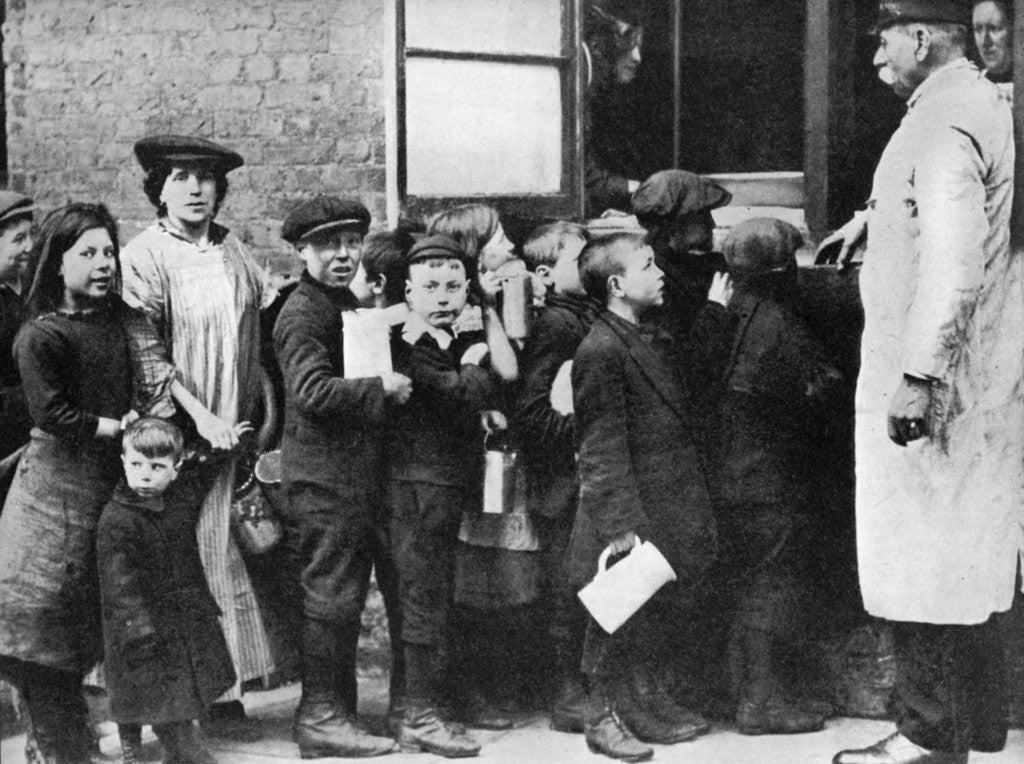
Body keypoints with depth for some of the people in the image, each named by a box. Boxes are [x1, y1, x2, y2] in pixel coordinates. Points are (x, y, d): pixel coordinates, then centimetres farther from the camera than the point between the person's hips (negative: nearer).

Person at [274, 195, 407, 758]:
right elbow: (313, 391, -24)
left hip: (360, 473, 9)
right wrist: (382, 387, -19)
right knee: (332, 596, -5)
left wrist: (392, 382, 13)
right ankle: (322, 717, 3)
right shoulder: (303, 313, -13)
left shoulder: (348, 305, 17)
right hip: (325, 476, -9)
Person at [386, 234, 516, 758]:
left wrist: (489, 310, 0)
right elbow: (469, 395, -21)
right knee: (424, 596, -6)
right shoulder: (401, 347, -11)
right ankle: (419, 718, -2)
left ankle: (421, 710, 21)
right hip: (418, 479, -8)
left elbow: (507, 373, -6)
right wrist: (473, 362, -2)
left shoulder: (462, 342, 13)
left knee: (434, 596, 13)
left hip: (452, 482, 8)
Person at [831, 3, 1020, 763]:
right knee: (963, 559, 16)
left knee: (926, 563, -3)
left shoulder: (945, 124, -17)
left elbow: (952, 265, -25)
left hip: (932, 389, -10)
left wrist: (918, 376, -26)